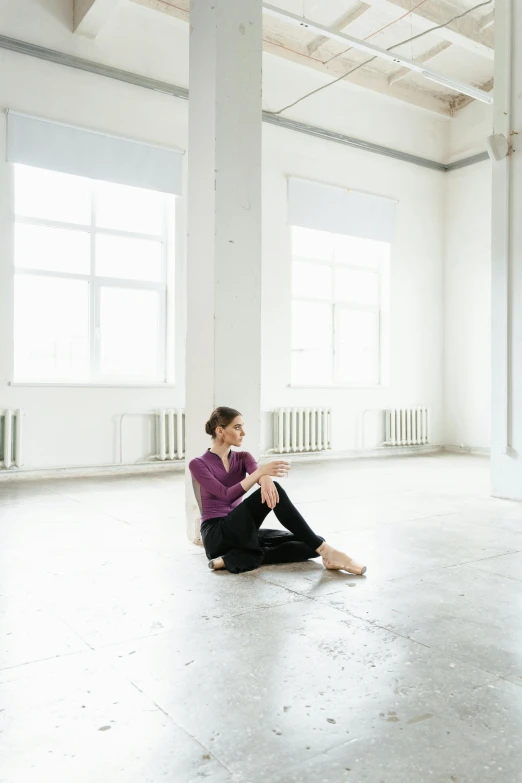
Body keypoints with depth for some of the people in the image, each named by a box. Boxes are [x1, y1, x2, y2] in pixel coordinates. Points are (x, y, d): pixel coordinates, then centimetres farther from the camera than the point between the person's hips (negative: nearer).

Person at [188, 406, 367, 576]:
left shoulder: (242, 457, 11)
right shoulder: (198, 464, -6)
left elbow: (256, 473, -13)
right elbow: (227, 495, -21)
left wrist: (265, 480, -39)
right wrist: (261, 472, -34)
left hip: (242, 532, 7)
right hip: (218, 536, -7)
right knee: (275, 491, -28)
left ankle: (237, 558, -20)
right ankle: (327, 552, -30)